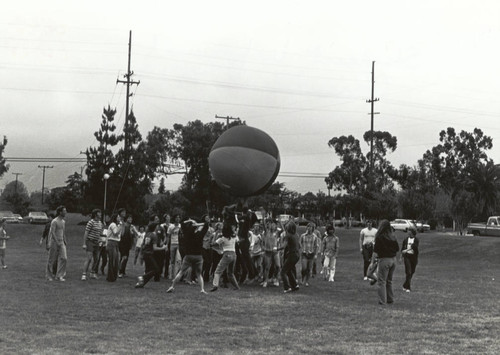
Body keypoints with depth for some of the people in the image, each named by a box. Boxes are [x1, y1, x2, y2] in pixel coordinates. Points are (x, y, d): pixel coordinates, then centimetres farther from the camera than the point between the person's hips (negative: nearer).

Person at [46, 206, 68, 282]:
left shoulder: (63, 221, 12)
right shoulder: (54, 221, -12)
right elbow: (52, 233, -17)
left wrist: (64, 241, 14)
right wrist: (57, 242, -20)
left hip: (61, 242, 7)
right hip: (54, 241, -7)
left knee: (63, 258, -7)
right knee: (52, 259, 2)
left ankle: (59, 276, -5)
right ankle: (49, 275, 16)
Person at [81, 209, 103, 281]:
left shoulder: (100, 223, 11)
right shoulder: (91, 222, -12)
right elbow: (86, 233, -13)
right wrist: (84, 244, -16)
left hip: (96, 243, 8)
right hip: (90, 241, -8)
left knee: (96, 259, 11)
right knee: (89, 258, -15)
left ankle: (92, 274, 26)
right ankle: (84, 275, -16)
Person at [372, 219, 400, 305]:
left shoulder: (379, 237, -12)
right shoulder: (393, 237, 6)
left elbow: (375, 251, -13)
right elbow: (397, 249, 12)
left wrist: (372, 261, -6)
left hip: (384, 260, -6)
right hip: (393, 260, 6)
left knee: (381, 281, 1)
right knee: (389, 281, 18)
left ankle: (382, 301, -1)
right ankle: (390, 299, 23)